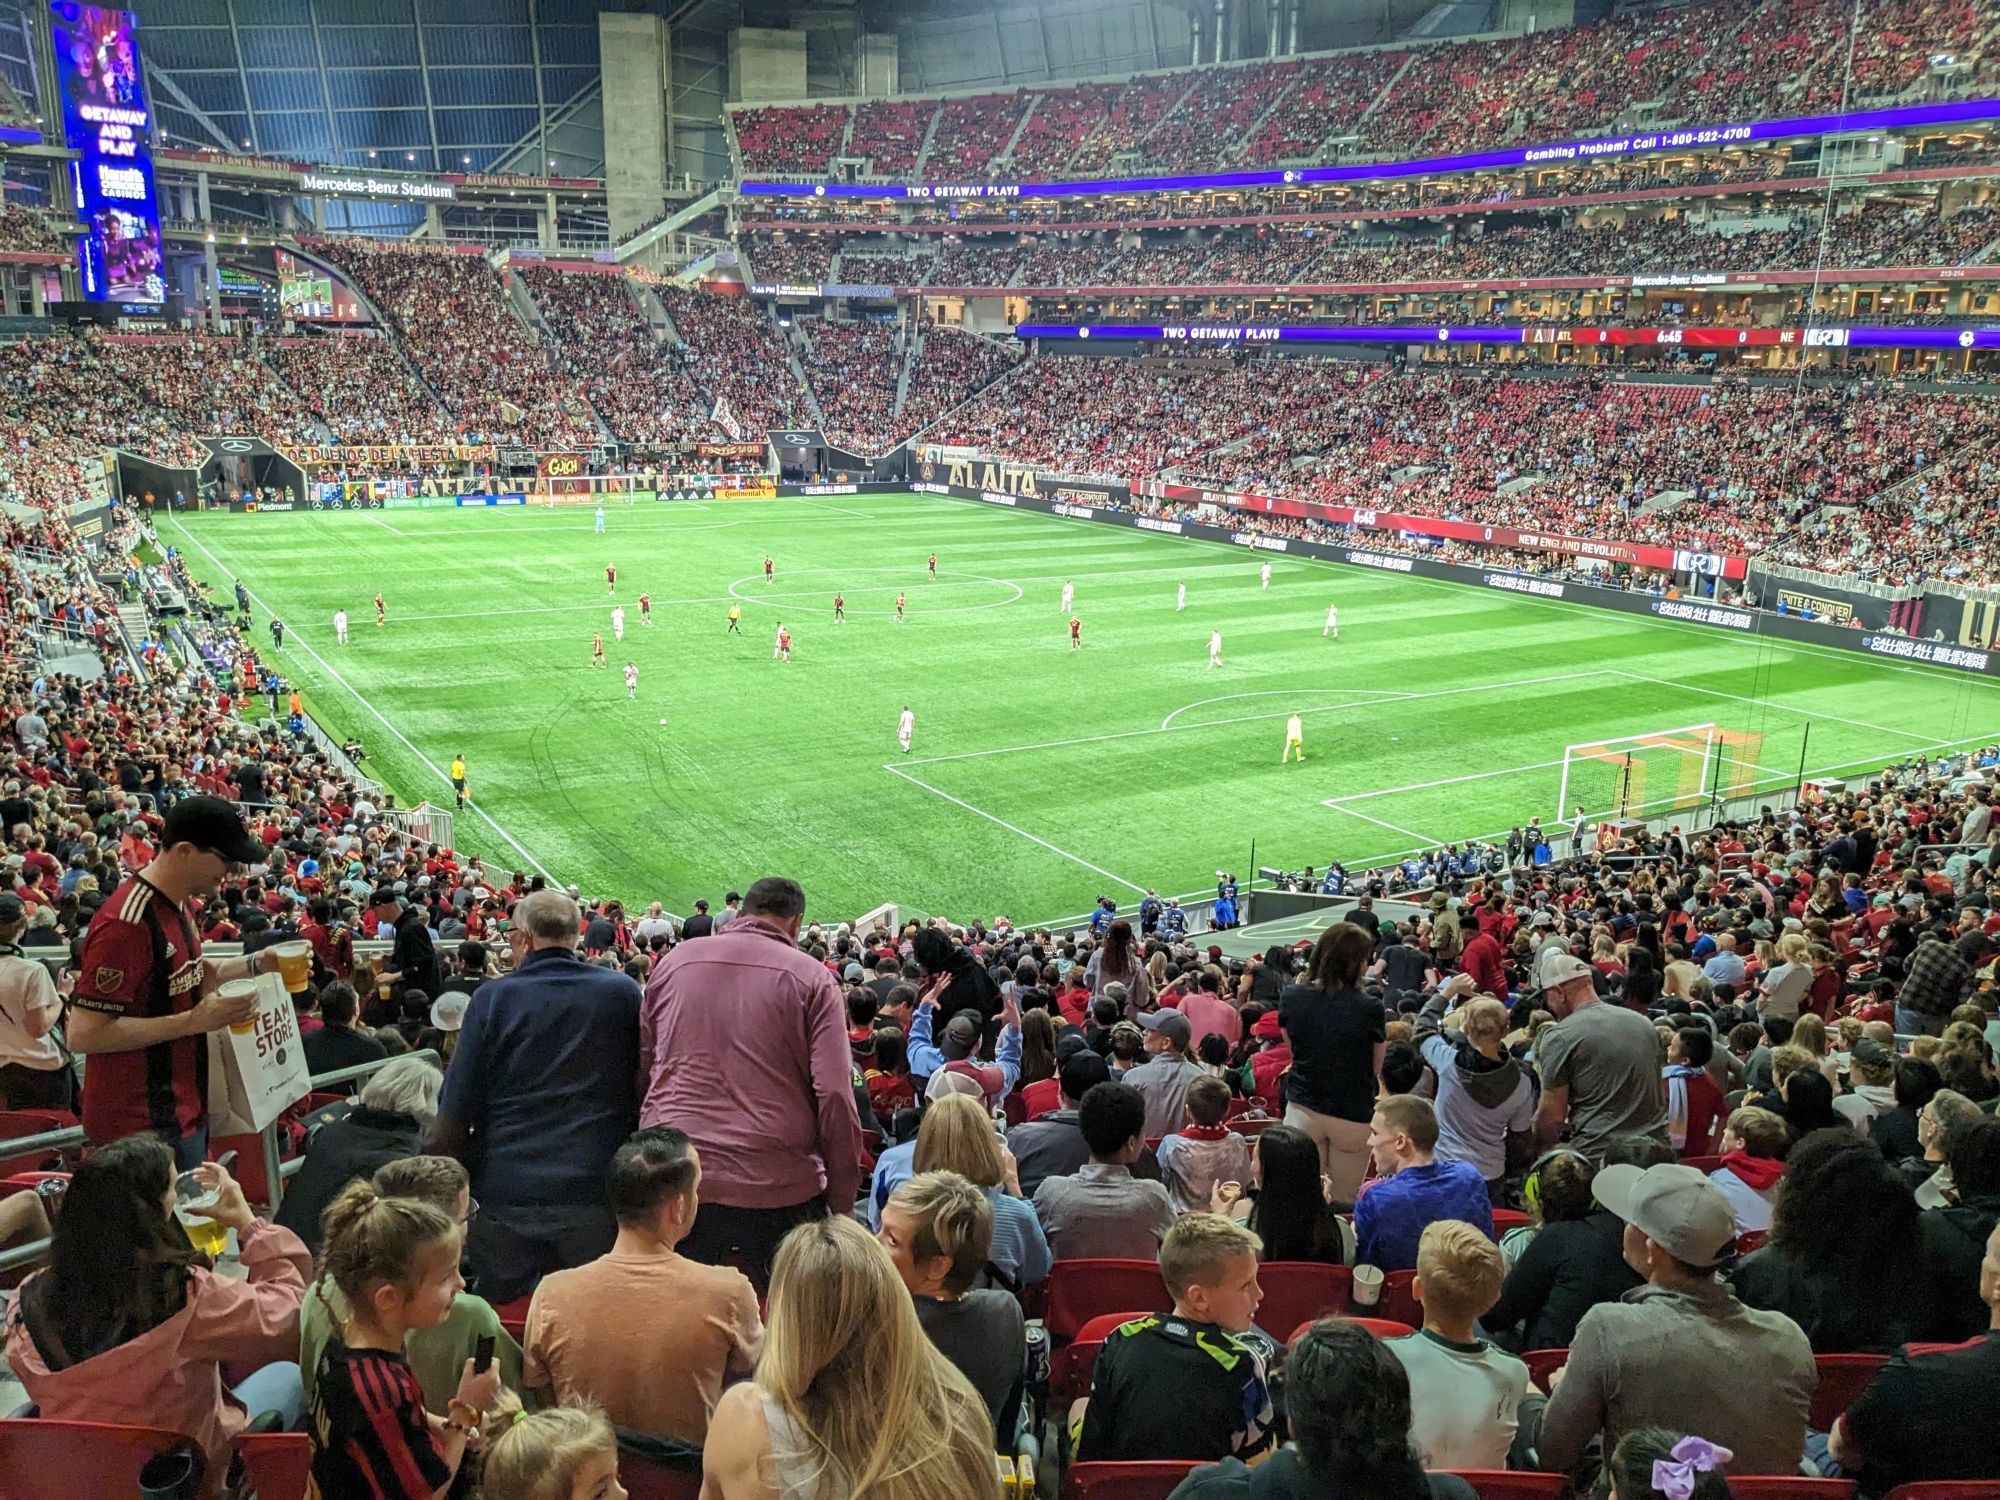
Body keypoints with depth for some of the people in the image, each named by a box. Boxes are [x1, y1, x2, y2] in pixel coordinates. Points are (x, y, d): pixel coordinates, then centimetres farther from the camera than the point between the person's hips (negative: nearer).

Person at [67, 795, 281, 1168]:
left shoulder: (182, 903, 7)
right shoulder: (126, 923, -23)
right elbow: (83, 1034, -24)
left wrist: (254, 964, 8)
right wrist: (195, 1021, -24)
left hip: (184, 1111, 9)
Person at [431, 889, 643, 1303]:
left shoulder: (493, 997, -3)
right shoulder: (623, 993, 0)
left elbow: (455, 1113, -2)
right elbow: (643, 1089, 3)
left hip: (506, 1190, -1)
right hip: (594, 1190, 1)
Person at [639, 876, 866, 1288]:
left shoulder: (674, 961, 8)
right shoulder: (812, 979, -3)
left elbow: (641, 1069, 14)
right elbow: (835, 1095, -10)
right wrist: (842, 1201, -3)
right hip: (778, 1190, -3)